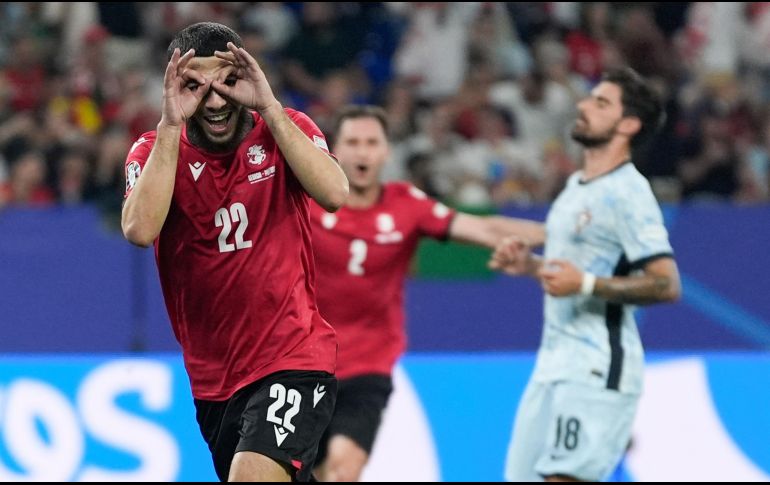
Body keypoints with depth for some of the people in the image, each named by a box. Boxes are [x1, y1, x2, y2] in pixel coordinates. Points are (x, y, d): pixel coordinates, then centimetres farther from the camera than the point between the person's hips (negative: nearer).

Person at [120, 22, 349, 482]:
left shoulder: (285, 130, -1)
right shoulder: (155, 150, 0)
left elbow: (334, 194, -21)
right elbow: (140, 229, -20)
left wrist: (269, 107, -22)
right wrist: (170, 125, -20)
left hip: (295, 361, -3)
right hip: (212, 376, 4)